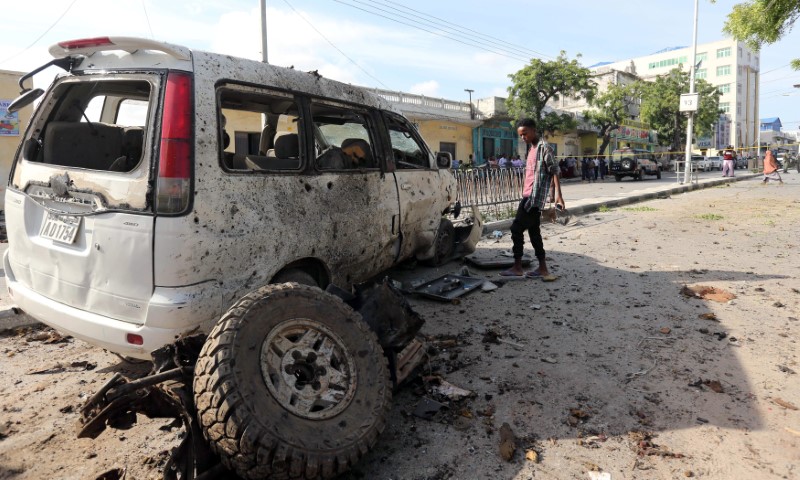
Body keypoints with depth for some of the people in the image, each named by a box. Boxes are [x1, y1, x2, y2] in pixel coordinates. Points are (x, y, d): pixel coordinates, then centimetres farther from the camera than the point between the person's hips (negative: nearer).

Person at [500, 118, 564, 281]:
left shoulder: (544, 147, -9)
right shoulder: (532, 148, 18)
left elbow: (554, 171, -16)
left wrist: (557, 194, -25)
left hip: (535, 196, -10)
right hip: (528, 196, 10)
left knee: (517, 228, -8)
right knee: (533, 231, 10)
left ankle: (517, 267, 1)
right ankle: (542, 268, 15)